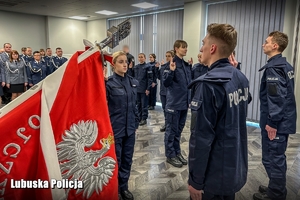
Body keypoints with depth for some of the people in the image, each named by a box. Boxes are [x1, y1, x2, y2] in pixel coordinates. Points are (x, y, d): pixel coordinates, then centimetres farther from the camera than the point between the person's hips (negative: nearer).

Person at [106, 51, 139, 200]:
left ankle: (124, 187, 36)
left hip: (130, 128, 5)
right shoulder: (109, 83, -12)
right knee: (115, 160, 11)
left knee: (127, 159, 17)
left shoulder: (133, 82, 4)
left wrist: (136, 123, 12)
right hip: (115, 128, -5)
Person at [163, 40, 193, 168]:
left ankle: (177, 152, 29)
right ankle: (170, 155, 16)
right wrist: (171, 71, -30)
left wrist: (191, 67, 11)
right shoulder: (172, 64, -12)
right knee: (171, 130, 4)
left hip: (184, 102, 7)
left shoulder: (186, 64, 9)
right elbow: (166, 83, -15)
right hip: (174, 103, -7)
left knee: (179, 130, 16)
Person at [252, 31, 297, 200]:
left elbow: (276, 97, -24)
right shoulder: (286, 66, 12)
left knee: (272, 158, 2)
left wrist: (272, 122, -19)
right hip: (285, 120, 10)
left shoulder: (273, 68, -18)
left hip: (276, 122, -10)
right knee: (278, 157, 19)